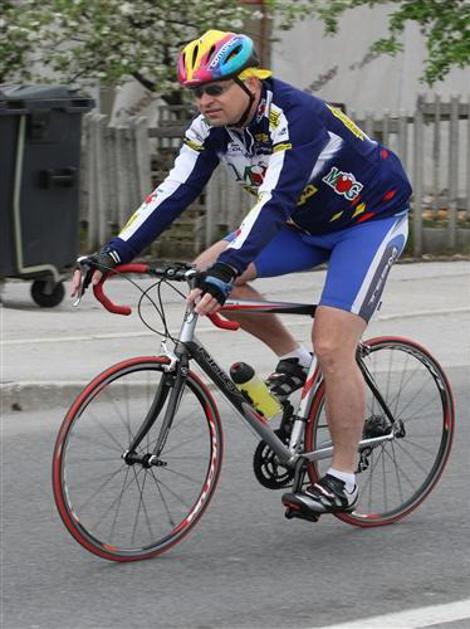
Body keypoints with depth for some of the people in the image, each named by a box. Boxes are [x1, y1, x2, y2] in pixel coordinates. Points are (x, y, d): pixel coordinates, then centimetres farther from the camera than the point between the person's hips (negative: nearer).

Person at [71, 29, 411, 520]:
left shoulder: (294, 118, -34)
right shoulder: (212, 128, -12)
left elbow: (275, 200, -45)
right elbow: (174, 193, -15)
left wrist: (227, 271, -56)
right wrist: (111, 255, -25)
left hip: (370, 218, -8)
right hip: (307, 222, 8)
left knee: (332, 348, -19)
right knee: (207, 271, -11)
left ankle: (342, 481, -8)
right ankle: (291, 360, 8)